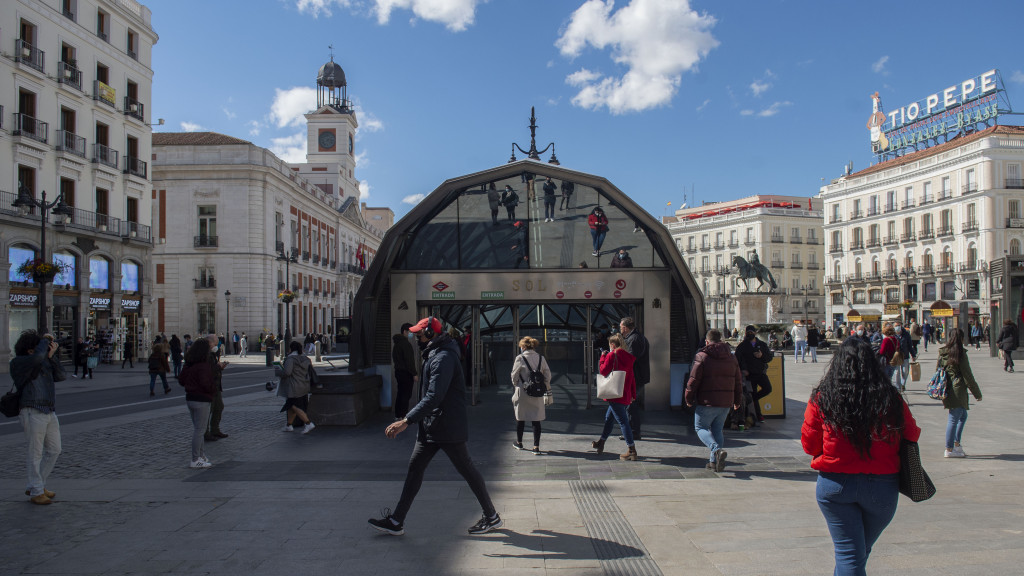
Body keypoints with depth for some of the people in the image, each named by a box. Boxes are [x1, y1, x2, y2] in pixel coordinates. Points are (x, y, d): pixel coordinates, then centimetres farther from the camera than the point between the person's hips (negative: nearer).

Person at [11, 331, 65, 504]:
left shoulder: (45, 362, 15)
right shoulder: (18, 362, -8)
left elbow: (59, 376, 5)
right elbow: (37, 357, -28)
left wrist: (52, 355, -3)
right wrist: (45, 340, -12)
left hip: (50, 412, 8)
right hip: (32, 413, -8)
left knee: (54, 450, 12)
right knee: (36, 453, -2)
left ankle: (33, 486, 25)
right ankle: (36, 492, 9)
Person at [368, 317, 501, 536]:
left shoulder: (444, 358, -21)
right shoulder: (433, 355, 13)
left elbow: (434, 397, -30)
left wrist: (406, 421, -34)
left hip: (448, 428, -10)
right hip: (430, 427, 10)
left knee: (467, 469, 2)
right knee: (415, 468, 8)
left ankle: (492, 517, 17)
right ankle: (396, 521, 14)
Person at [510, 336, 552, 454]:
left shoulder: (520, 358, -9)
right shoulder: (541, 358, 1)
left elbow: (514, 376, -5)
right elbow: (548, 375, 3)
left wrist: (515, 385, 14)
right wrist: (547, 388, 14)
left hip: (522, 392, -2)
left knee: (520, 418, 14)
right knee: (536, 420, 5)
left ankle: (519, 443, 29)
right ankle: (536, 447, 2)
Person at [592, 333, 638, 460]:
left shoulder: (611, 355, -10)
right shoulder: (628, 357, 10)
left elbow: (603, 371, -8)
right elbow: (632, 377, 14)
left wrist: (603, 357, 5)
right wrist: (633, 395, 19)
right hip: (625, 395, 8)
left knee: (623, 421, -8)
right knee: (609, 417, 22)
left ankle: (632, 451, -10)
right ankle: (601, 444, 36)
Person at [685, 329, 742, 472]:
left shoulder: (702, 357, -8)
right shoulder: (731, 358, 10)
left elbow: (693, 380, -10)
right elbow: (738, 381, 15)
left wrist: (688, 399, 2)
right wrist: (737, 401, 26)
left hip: (707, 402, -5)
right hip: (726, 402, 5)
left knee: (701, 428, 7)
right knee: (717, 430, 17)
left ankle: (717, 449, -17)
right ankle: (714, 461, 14)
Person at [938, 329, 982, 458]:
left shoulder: (942, 353, 6)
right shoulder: (960, 353, -13)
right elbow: (968, 376, -9)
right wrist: (977, 393, 0)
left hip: (946, 389, 8)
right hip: (957, 390, -8)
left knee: (963, 415, 21)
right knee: (954, 419, -1)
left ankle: (956, 444, 23)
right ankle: (949, 450, 4)